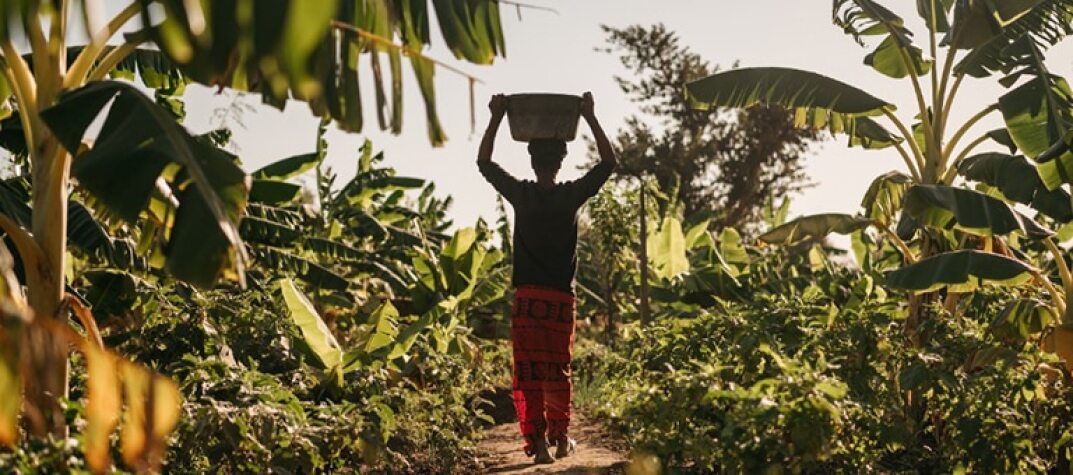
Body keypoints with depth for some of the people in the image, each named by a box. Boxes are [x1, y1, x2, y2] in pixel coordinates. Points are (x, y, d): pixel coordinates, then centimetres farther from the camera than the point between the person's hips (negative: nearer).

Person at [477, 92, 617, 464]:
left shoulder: (520, 194, -3)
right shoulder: (572, 195, -3)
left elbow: (483, 162, 10)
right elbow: (608, 162, 8)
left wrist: (496, 118, 11)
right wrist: (590, 118, 8)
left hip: (527, 297, -1)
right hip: (562, 298, 1)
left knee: (527, 374, 0)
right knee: (558, 372, 14)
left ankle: (537, 441, -8)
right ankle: (559, 437, 23)